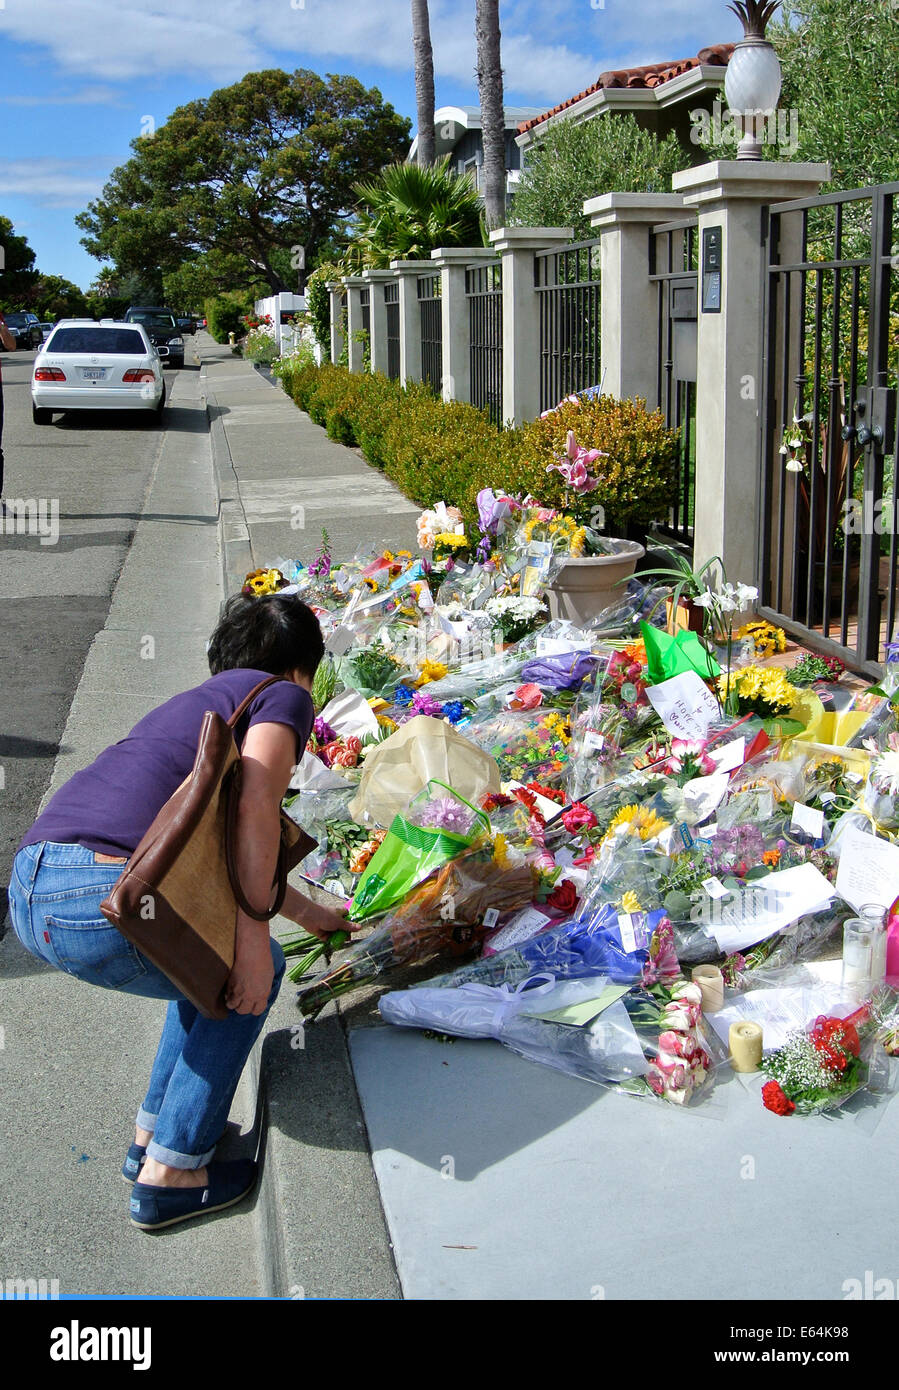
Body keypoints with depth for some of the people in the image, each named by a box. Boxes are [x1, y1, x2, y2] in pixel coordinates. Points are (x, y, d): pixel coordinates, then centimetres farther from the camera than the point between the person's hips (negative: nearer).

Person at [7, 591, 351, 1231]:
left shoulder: (196, 701, 34)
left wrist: (310, 914, 58)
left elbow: (232, 855, 46)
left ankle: (152, 1136, 35)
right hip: (105, 900, -9)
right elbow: (256, 803, -12)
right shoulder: (285, 697, 9)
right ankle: (169, 1173, 17)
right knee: (253, 973, 17)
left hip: (28, 890, 9)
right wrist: (254, 938, -13)